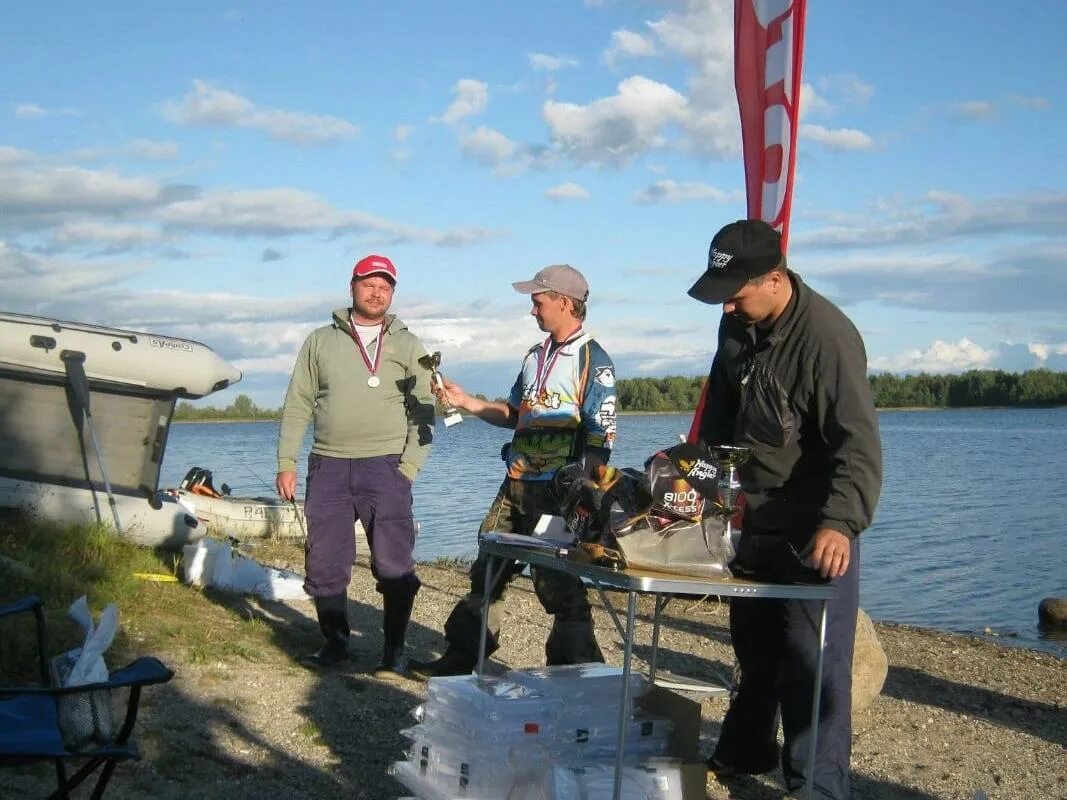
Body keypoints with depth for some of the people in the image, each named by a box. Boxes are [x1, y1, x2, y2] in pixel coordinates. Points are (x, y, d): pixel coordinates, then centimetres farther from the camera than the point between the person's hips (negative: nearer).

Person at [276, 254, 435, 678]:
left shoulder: (407, 345, 9)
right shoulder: (321, 341, 12)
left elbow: (424, 411, 5)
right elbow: (297, 405, 11)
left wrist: (409, 467, -6)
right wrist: (286, 462, 3)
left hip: (384, 467, -2)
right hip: (328, 467, 2)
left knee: (394, 565, -4)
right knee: (324, 564, 6)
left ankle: (393, 651, 9)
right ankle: (335, 643, 22)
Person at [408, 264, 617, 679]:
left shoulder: (593, 361, -9)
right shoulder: (535, 357, 16)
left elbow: (601, 437, -13)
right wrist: (466, 402, 14)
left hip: (558, 492, -8)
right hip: (516, 486, 8)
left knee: (559, 584, -2)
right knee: (487, 570, 12)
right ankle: (461, 655, 23)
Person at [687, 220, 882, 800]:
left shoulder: (827, 336, -25)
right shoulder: (738, 325, -1)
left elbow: (859, 444, -30)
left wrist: (841, 522, -42)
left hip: (814, 533, -8)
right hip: (756, 521, 8)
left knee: (813, 662, -6)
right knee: (754, 645, 21)